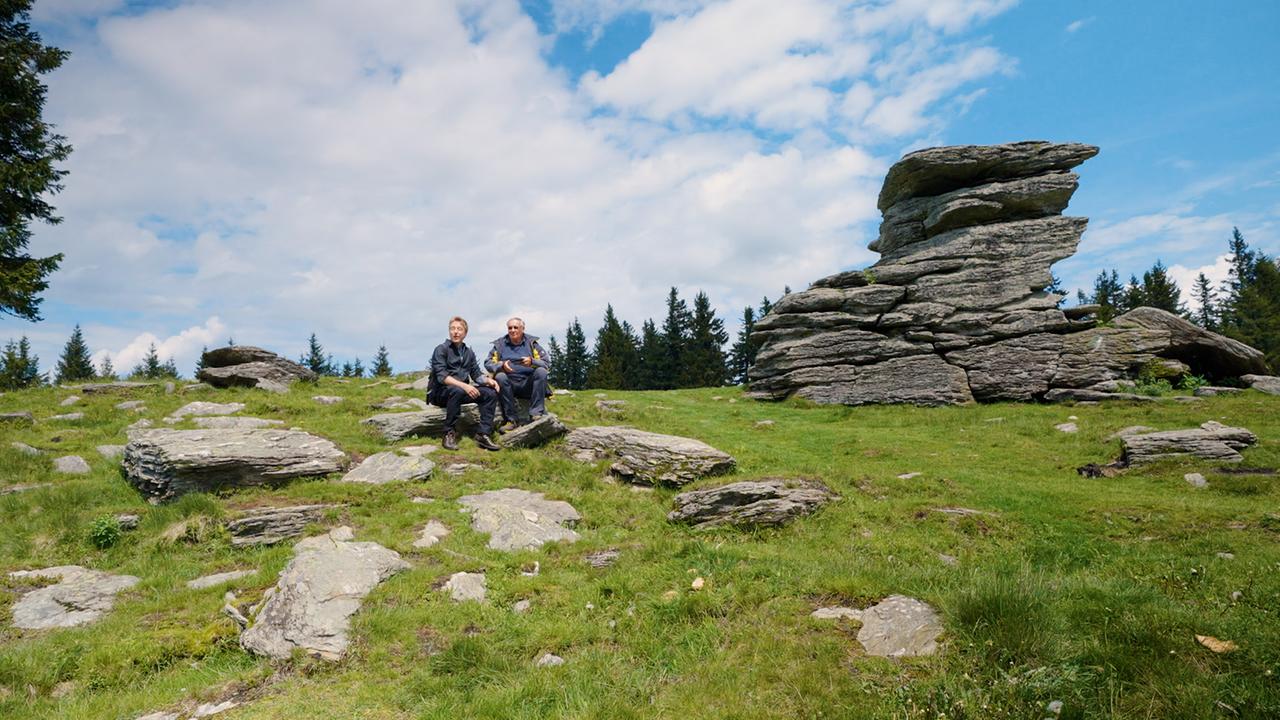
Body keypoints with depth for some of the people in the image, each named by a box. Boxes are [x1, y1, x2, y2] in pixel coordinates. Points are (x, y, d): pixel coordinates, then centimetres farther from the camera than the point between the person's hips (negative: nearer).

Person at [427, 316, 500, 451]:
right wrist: (464, 385, -30)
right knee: (457, 391, -39)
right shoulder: (441, 349, -6)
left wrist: (488, 380, -10)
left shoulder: (468, 352, 14)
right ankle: (449, 433, -25)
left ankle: (483, 434, -15)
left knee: (491, 393, -13)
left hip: (462, 389, 6)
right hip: (439, 392, -6)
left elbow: (476, 374, 13)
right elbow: (441, 376, -18)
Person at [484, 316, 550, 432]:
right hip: (509, 383, 0)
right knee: (500, 377, -30)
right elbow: (488, 364, 3)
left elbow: (547, 364, 0)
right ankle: (511, 420, -27)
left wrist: (532, 362, -21)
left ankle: (536, 413, -29)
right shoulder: (500, 344, 10)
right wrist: (502, 365, -18)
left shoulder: (531, 343, 7)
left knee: (541, 371, -25)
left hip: (528, 383, 0)